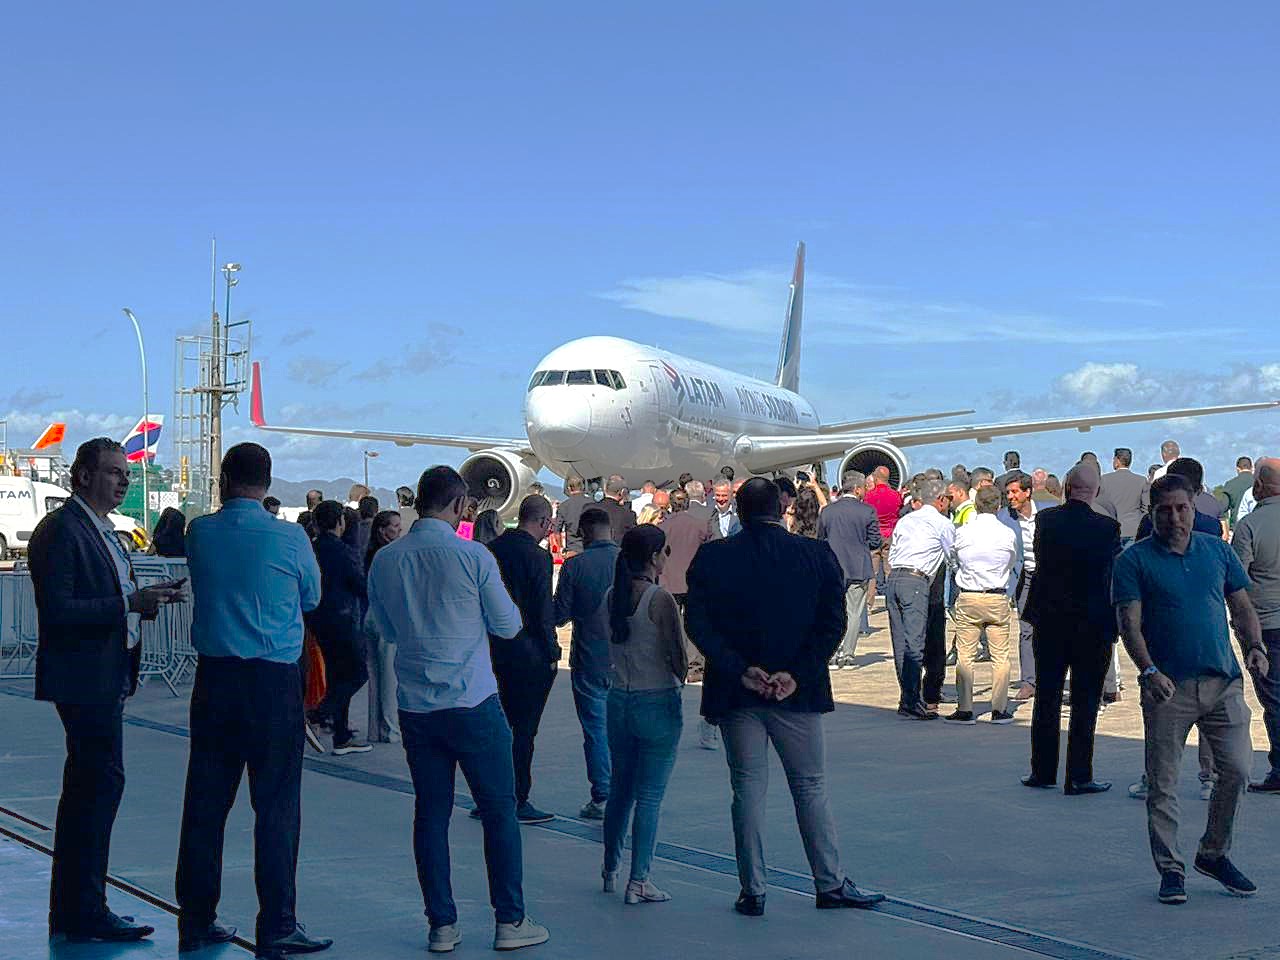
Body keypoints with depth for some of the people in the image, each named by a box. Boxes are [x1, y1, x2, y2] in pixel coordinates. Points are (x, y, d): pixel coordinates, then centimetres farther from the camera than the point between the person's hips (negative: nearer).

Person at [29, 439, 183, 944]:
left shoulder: (102, 532, 17)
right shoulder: (61, 530, -14)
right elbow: (57, 611, -21)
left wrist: (145, 599, 6)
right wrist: (129, 604, -24)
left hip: (107, 679, 11)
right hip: (84, 679, -10)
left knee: (86, 788, 15)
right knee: (102, 781, -10)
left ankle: (70, 910, 24)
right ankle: (85, 911, -2)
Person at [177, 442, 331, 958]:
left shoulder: (200, 533, 0)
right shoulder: (290, 538, -8)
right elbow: (312, 597, 8)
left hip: (213, 678, 4)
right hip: (274, 679, -4)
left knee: (205, 800, 10)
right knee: (276, 804, 1)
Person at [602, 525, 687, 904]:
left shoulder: (612, 597, 3)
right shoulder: (660, 600, -16)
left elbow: (610, 651, 8)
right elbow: (679, 660, -12)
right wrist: (681, 676, 6)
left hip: (618, 699, 6)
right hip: (657, 703, -6)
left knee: (621, 788, 19)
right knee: (649, 796, 1)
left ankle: (611, 869, 30)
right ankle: (638, 881, 3)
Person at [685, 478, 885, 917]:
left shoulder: (711, 558, -2)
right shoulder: (817, 555, -2)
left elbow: (697, 625, -8)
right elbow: (833, 623, -7)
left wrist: (740, 671, -9)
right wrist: (796, 674, -10)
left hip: (736, 693, 0)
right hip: (798, 693, 0)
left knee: (747, 790, 7)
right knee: (811, 786, 11)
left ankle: (752, 890, 11)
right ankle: (831, 884, 17)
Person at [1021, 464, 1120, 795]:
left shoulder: (1045, 519, -5)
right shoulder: (1107, 528, -13)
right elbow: (1115, 575, -6)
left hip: (1049, 621, 3)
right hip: (1093, 626, -3)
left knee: (1046, 698, 14)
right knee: (1085, 703, 5)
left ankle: (1043, 771, 21)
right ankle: (1078, 777, 6)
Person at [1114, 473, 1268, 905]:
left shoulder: (1218, 550, 11)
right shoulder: (1134, 560, -1)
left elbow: (1242, 608, 15)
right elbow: (1129, 622, -7)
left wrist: (1255, 647, -4)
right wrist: (1149, 670, -21)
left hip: (1223, 682, 3)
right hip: (1168, 686, -3)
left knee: (1237, 768, 0)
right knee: (1163, 783, 1)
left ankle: (1214, 853, 22)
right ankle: (1170, 870, 14)